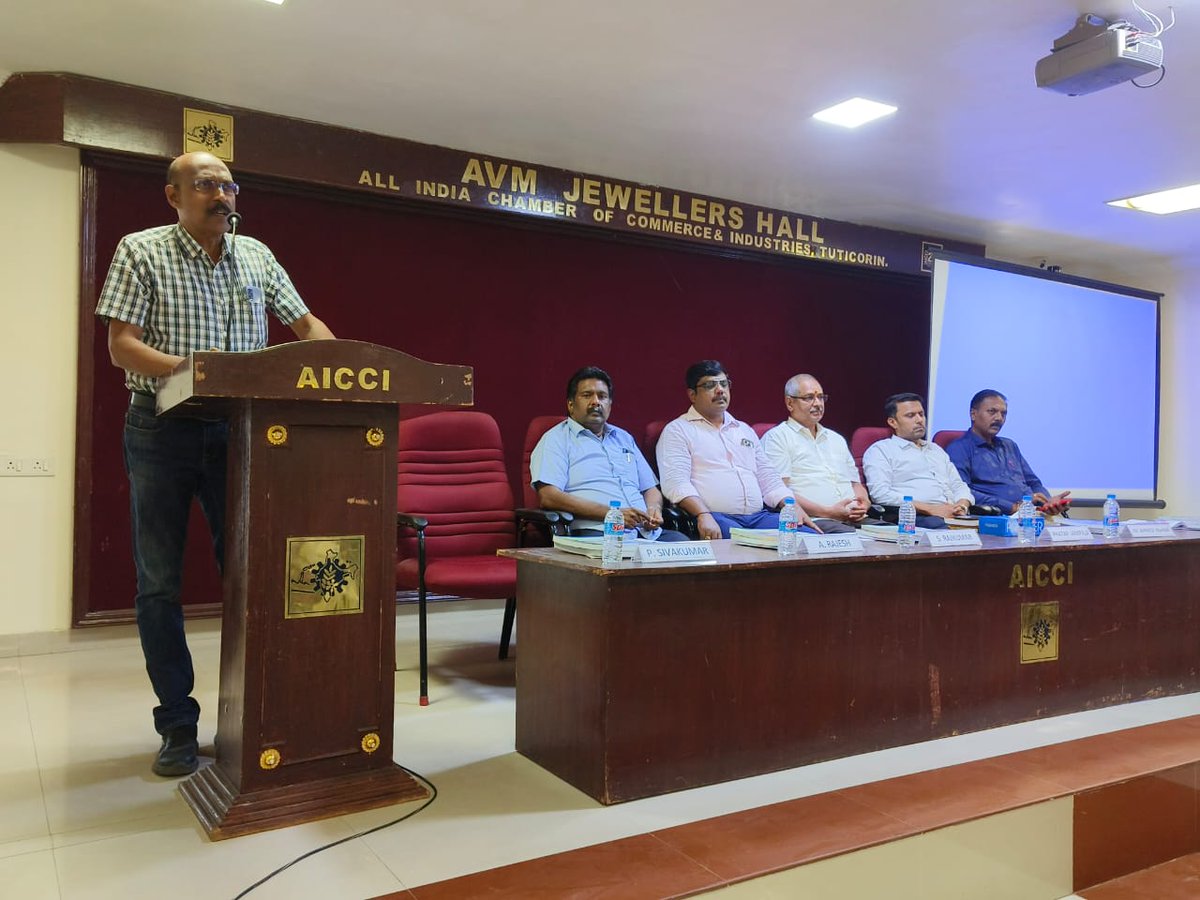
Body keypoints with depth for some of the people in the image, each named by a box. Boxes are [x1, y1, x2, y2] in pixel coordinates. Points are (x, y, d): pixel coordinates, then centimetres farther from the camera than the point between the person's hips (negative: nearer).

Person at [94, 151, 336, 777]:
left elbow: (306, 324, 12)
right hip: (162, 428, -2)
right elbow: (120, 346, -8)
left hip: (237, 429, 3)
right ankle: (177, 723, 13)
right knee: (160, 582, 2)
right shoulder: (141, 252, 0)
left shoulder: (256, 256, 11)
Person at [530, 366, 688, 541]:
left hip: (645, 531, 7)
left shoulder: (624, 438, 28)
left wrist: (654, 509, 3)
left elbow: (650, 489, 30)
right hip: (595, 533, -7)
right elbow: (548, 497, -10)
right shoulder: (556, 439, 6)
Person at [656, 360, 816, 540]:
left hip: (760, 516, 7)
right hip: (714, 518, -6)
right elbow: (675, 482, -8)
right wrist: (703, 515, -24)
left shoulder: (745, 430, 28)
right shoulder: (677, 430, 6)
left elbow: (767, 476, 25)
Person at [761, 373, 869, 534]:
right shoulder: (777, 437, 4)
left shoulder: (836, 439, 30)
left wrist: (863, 504, 2)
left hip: (854, 520, 7)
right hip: (814, 521, -7)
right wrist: (828, 512, -15)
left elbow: (856, 483, 28)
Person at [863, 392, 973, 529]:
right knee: (938, 524, -40)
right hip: (914, 517, -6)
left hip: (952, 515, 7)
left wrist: (962, 505, 1)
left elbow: (959, 486, 28)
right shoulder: (880, 450, 7)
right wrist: (930, 509, -15)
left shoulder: (936, 449, 31)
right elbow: (881, 494, -8)